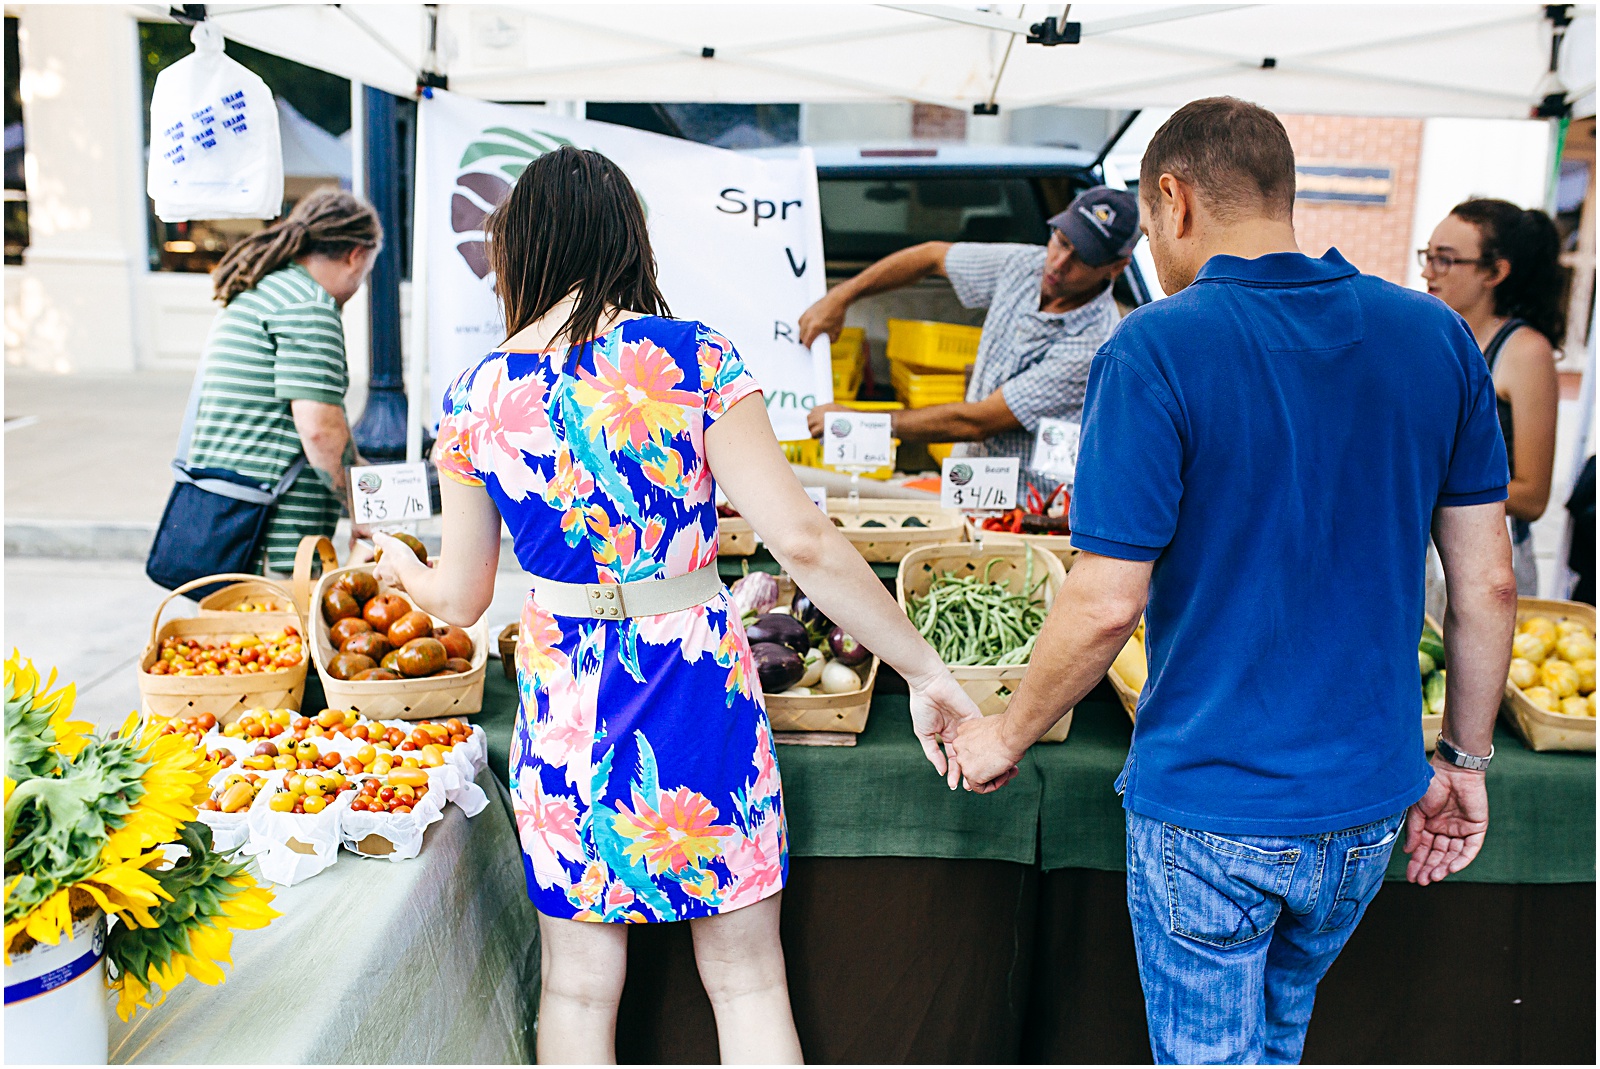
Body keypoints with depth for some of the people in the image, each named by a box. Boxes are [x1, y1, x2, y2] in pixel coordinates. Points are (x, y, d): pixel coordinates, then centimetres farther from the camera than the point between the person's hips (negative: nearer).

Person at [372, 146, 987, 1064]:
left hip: (564, 698, 2)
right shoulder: (694, 357, -8)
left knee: (579, 986, 18)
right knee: (747, 978, 13)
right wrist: (928, 671, -7)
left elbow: (460, 599, 7)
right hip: (700, 684, -2)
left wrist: (401, 568, 31)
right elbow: (803, 542, -15)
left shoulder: (477, 396, -1)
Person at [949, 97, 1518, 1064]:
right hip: (1369, 803, 6)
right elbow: (1489, 586, 2)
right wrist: (1466, 761, 13)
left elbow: (1107, 606, -20)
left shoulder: (1155, 352, -18)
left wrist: (1005, 737, -4)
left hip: (1208, 810, -5)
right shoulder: (1436, 336, -2)